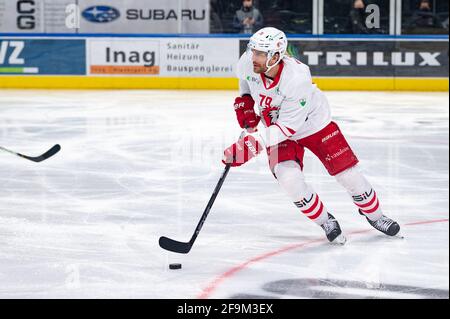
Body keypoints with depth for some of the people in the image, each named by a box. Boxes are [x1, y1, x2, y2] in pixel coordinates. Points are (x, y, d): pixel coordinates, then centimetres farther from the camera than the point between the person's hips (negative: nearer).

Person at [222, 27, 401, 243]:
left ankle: (374, 215, 27)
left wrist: (252, 144, -41)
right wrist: (245, 101, -3)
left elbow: (286, 128, -36)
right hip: (277, 127, 4)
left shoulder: (297, 80, -39)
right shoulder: (247, 63, -23)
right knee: (289, 179, -21)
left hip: (313, 124, -3)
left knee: (348, 173, -2)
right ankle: (325, 221, 2)